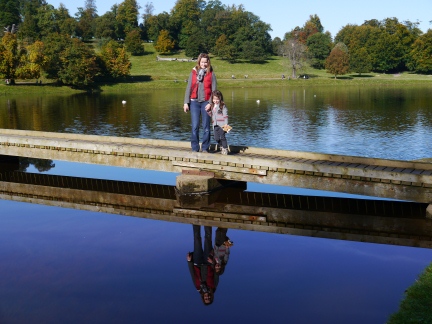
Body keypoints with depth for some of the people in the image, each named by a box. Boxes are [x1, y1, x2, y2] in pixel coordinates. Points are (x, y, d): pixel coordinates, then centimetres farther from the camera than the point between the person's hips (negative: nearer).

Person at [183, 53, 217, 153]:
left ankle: (205, 148, 10)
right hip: (194, 102, 1)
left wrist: (210, 103, -9)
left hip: (206, 102, -1)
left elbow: (214, 89, 1)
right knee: (195, 127, -2)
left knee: (206, 127, 1)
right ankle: (195, 148, 5)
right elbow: (188, 88, 8)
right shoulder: (193, 72, 8)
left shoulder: (211, 74, 3)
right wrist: (186, 103, 1)